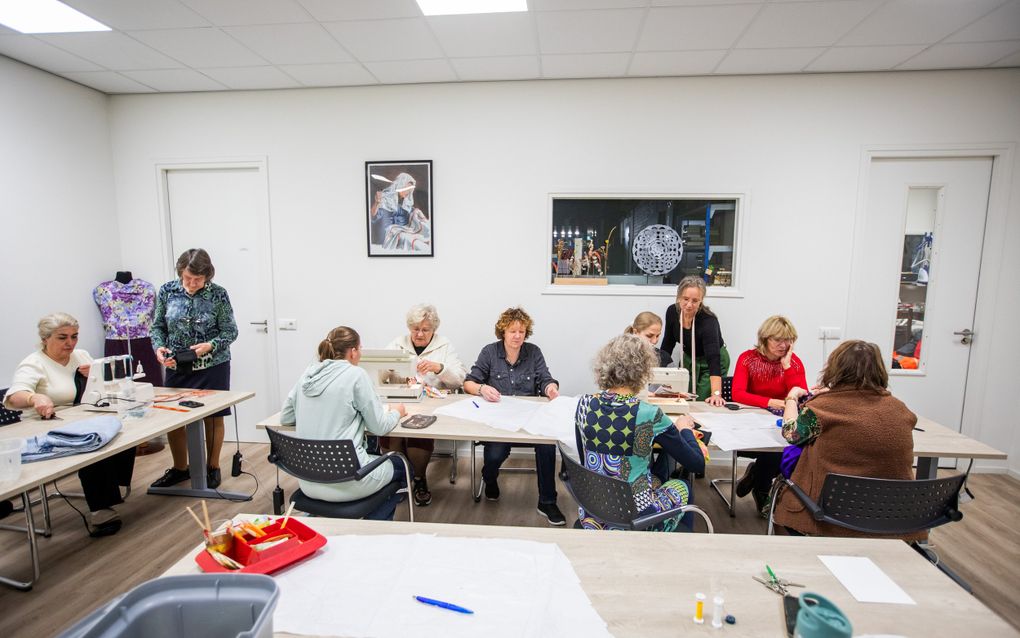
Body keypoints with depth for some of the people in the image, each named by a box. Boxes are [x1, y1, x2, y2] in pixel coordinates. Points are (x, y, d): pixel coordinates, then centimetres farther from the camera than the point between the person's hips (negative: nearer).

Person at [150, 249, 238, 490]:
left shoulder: (218, 294, -10)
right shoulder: (167, 291, -2)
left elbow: (230, 331, -7)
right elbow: (158, 326, 5)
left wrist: (210, 345, -24)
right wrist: (159, 347, -13)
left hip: (212, 366, -3)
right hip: (176, 367, 3)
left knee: (212, 418, 7)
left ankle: (213, 468, 25)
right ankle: (180, 468, 31)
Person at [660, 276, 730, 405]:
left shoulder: (708, 321, -33)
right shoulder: (672, 311, -17)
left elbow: (713, 359, -41)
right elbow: (668, 343, -2)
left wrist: (716, 394, -50)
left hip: (710, 362, -5)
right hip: (688, 359, 5)